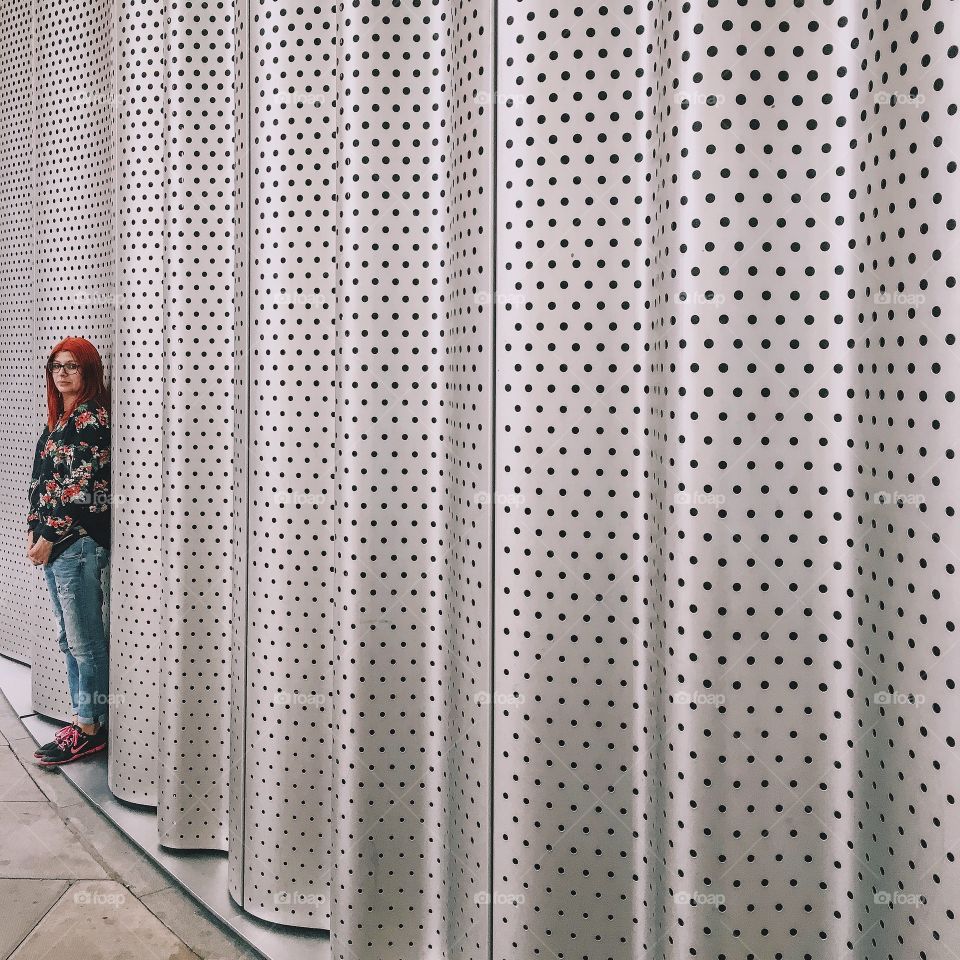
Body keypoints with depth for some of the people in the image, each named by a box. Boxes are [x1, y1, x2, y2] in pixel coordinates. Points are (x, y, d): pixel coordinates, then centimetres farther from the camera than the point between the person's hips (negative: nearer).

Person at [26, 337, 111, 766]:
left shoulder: (91, 417, -11)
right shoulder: (59, 418, 17)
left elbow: (81, 486, -16)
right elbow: (42, 481, 19)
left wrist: (49, 536, -14)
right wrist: (33, 529, 11)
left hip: (80, 541, -10)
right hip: (53, 541, 10)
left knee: (85, 640, -2)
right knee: (70, 638, 14)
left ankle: (90, 728, 7)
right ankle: (82, 717, 24)